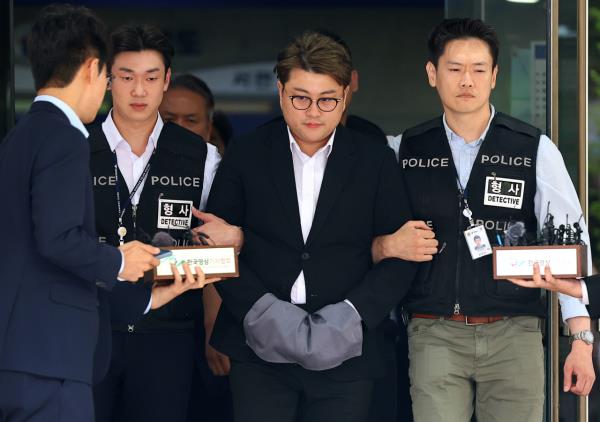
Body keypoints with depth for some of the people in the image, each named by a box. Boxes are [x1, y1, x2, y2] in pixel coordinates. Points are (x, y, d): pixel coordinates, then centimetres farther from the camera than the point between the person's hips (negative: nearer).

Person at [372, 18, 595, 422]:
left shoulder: (536, 150, 2)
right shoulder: (402, 151, 7)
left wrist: (582, 341, -6)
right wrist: (388, 246, -10)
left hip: (514, 333, -1)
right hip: (435, 336, 1)